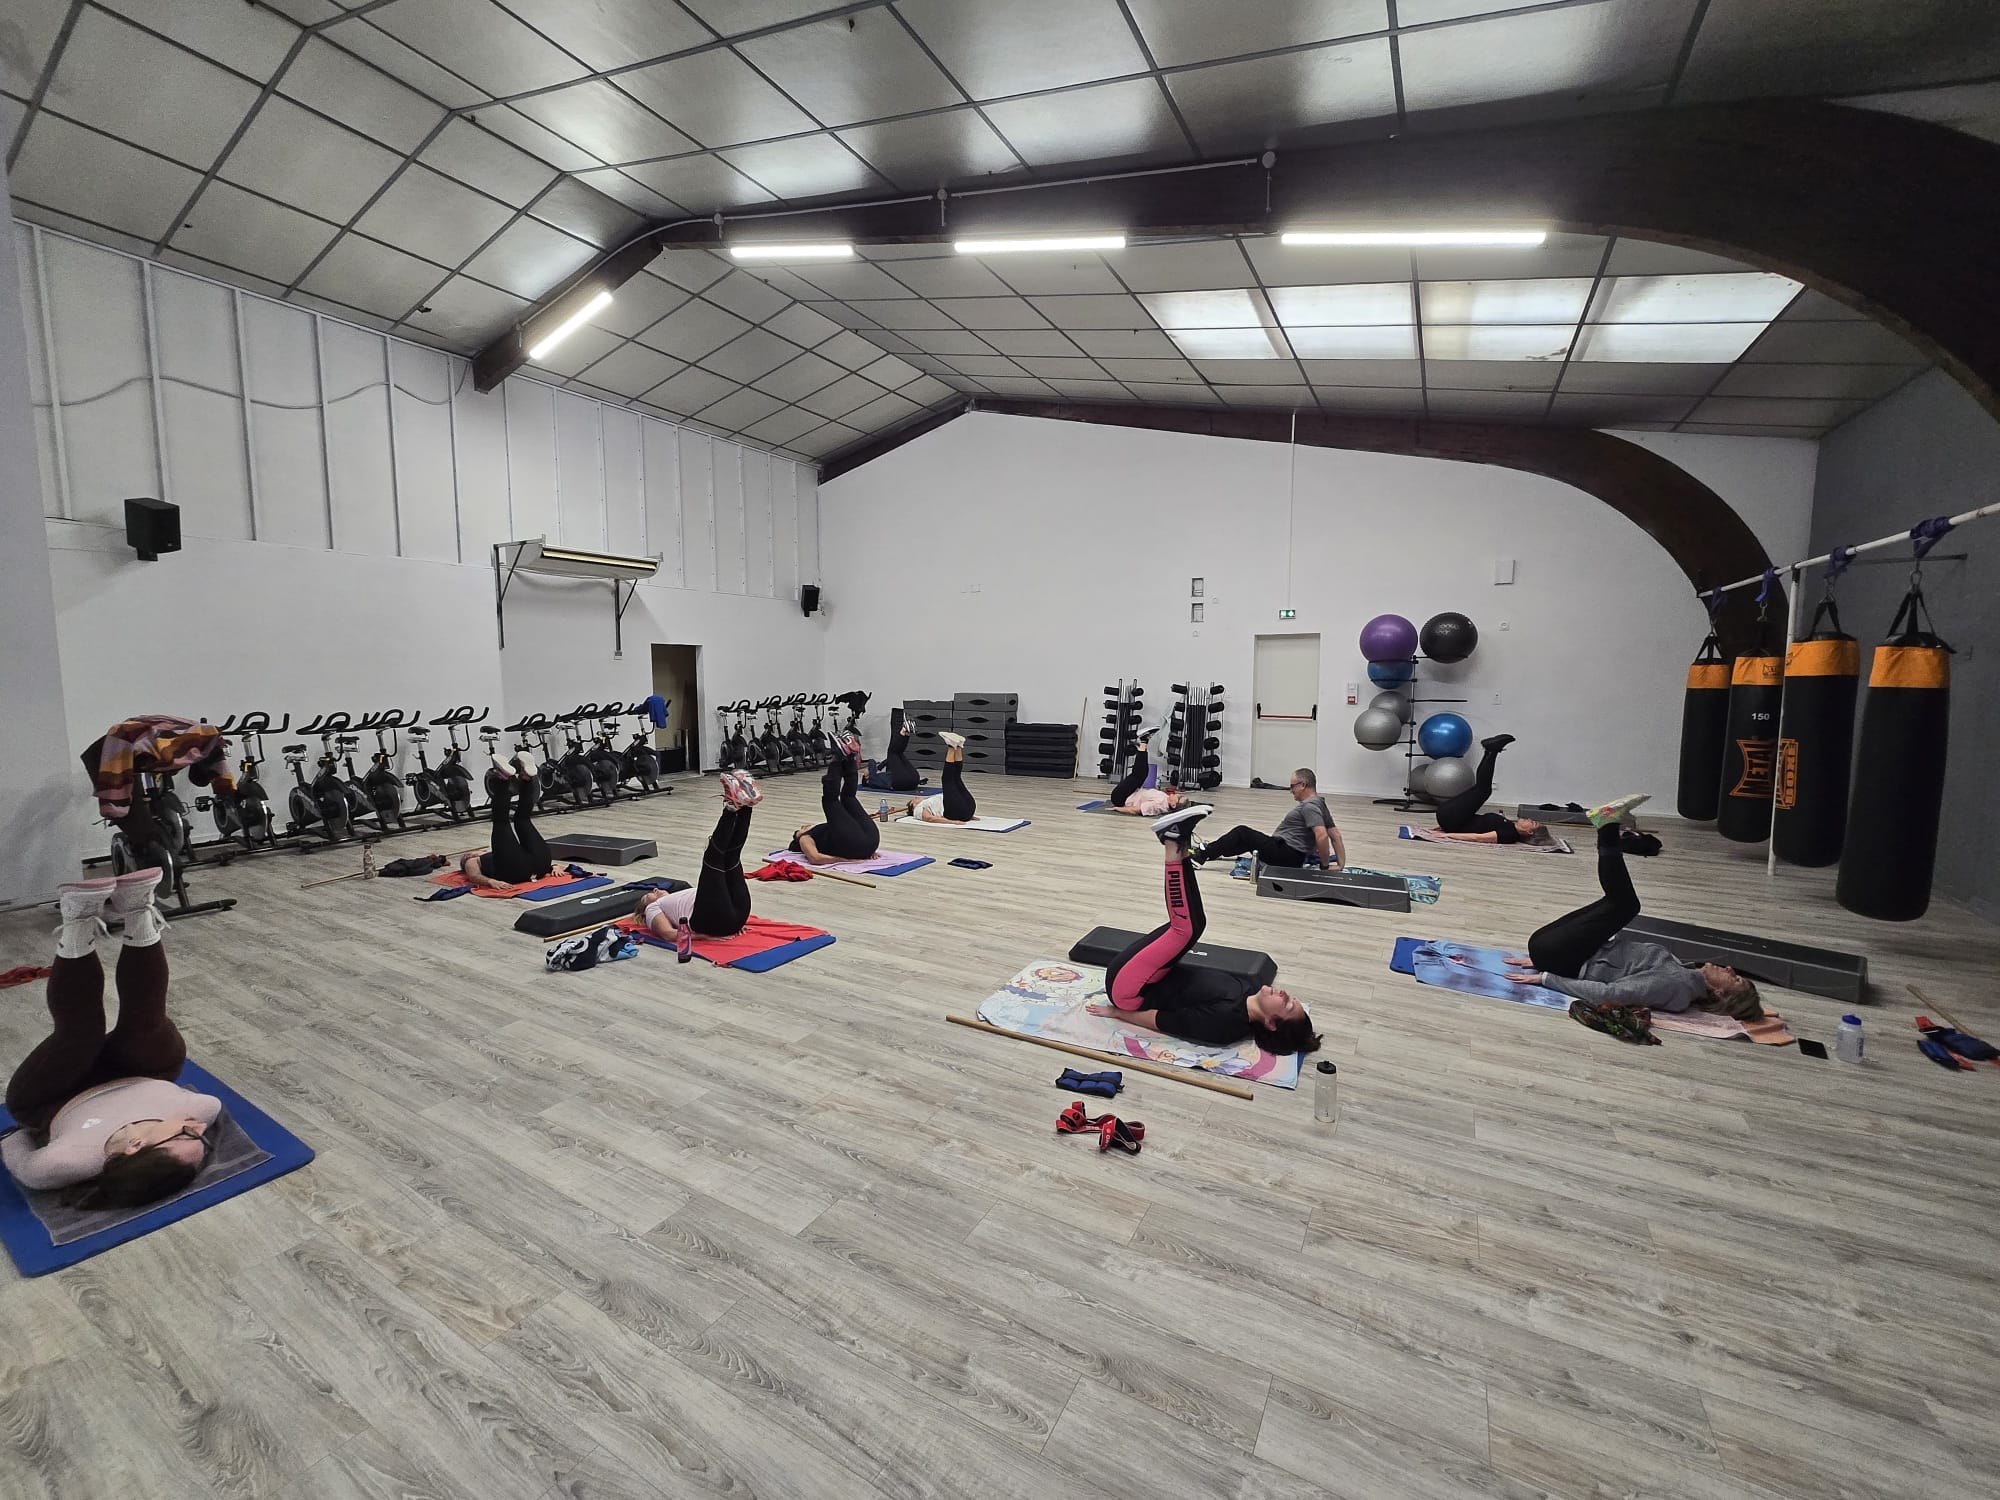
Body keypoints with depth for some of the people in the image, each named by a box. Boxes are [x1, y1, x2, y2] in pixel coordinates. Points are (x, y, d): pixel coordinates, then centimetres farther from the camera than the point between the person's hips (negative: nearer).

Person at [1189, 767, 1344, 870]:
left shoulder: (1309, 806, -20)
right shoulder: (1319, 804, 12)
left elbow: (1322, 837, -32)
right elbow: (1336, 836, 14)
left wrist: (1325, 865, -20)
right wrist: (1340, 865, 11)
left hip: (1284, 856, -10)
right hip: (1293, 856, 10)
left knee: (1242, 832, -4)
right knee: (1247, 838, 21)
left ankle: (1201, 856, 1)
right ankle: (1208, 851, 30)